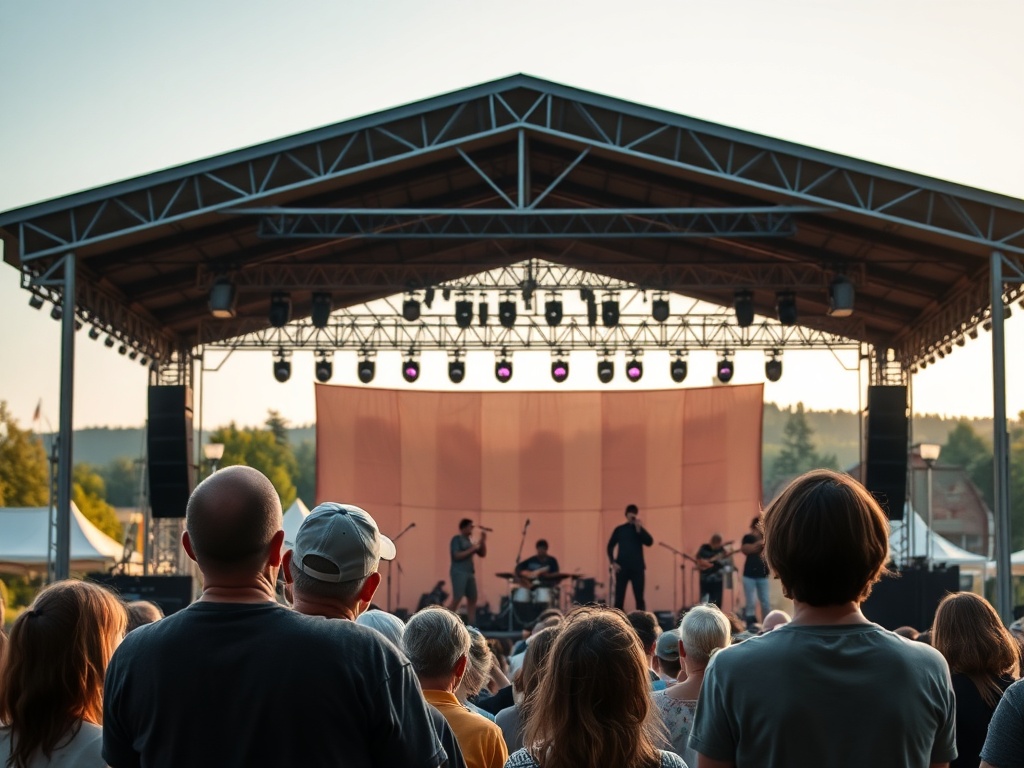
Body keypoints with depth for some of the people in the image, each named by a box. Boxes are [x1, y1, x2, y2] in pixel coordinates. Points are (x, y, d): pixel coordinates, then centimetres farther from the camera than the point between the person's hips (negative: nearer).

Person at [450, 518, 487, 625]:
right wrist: (472, 549, -15)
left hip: (470, 573, 8)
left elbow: (482, 554, 18)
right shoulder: (456, 539, -4)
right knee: (457, 599, -15)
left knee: (472, 599, 4)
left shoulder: (470, 541, 17)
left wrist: (483, 541, 5)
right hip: (459, 572, -8)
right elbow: (457, 555, -15)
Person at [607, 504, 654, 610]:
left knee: (639, 597, -2)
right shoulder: (619, 529, 9)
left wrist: (638, 529, -13)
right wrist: (613, 562, -3)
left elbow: (649, 542, -6)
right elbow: (610, 546, 9)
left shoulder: (640, 530, 10)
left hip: (637, 567, 0)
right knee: (619, 597, -1)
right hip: (622, 567, 0)